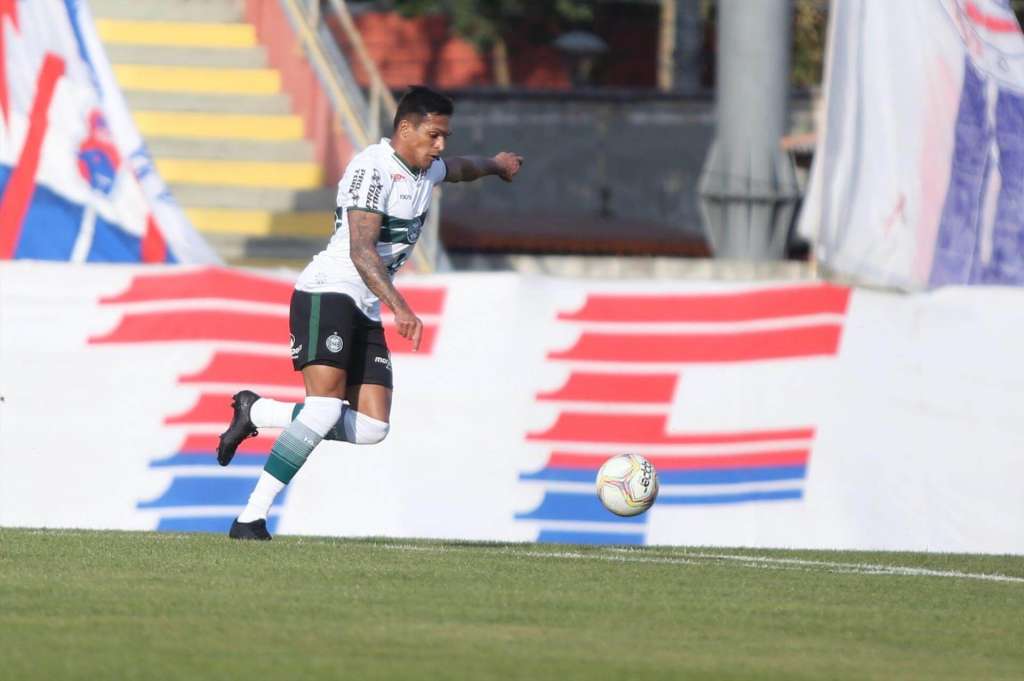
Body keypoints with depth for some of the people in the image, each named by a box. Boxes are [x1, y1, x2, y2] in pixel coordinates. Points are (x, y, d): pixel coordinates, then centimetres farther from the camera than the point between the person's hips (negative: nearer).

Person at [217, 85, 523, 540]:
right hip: (327, 295, -9)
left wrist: (495, 165, 61)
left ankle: (255, 413, 14)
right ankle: (251, 518, -21)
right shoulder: (372, 169, -14)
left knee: (372, 429, -5)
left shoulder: (426, 170, 15)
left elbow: (458, 169, 41)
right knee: (326, 408, -25)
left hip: (365, 311, 9)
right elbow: (360, 249, -24)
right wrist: (400, 307, -33)